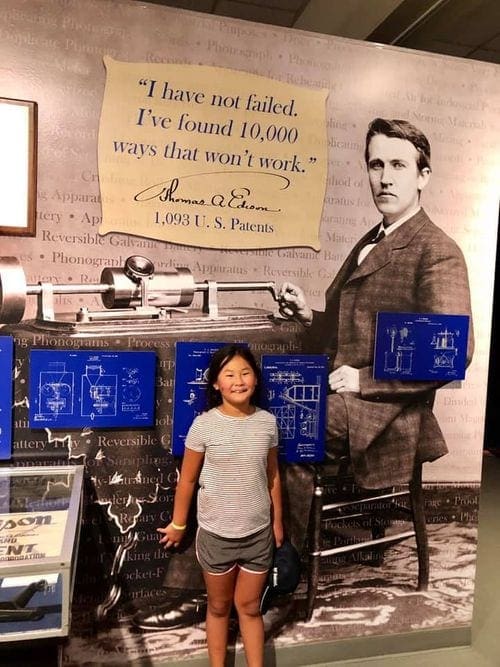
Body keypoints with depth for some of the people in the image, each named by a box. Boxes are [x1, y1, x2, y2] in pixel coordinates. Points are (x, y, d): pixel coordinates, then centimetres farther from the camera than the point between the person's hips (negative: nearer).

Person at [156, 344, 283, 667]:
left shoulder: (268, 422, -7)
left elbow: (272, 477, 4)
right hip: (216, 533, -1)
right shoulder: (204, 425, -15)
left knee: (250, 607, 18)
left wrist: (277, 522, 11)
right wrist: (178, 525, 4)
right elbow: (187, 480, -4)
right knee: (219, 607, 20)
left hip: (258, 532, 1)